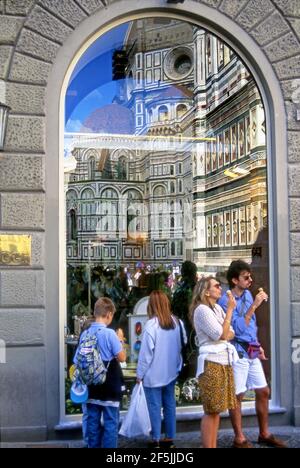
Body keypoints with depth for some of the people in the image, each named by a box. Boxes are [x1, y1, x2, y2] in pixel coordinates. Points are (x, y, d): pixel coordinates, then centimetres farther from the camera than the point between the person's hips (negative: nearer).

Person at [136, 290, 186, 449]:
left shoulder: (151, 325, -18)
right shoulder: (177, 322, 0)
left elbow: (146, 352, -15)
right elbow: (183, 345, 8)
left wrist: (140, 373, -6)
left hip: (153, 374, -5)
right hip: (171, 372, 5)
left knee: (155, 407, 4)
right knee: (170, 404, 12)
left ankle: (156, 440, 10)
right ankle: (170, 438, 19)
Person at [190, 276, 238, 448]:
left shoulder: (218, 308, 15)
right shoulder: (202, 310, -11)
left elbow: (231, 333, 11)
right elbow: (221, 334, -17)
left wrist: (225, 334, -11)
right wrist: (230, 309, -13)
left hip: (225, 361, 8)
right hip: (212, 362, -8)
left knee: (217, 410, 10)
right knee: (211, 410, -5)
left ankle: (214, 446, 16)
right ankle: (208, 446, 0)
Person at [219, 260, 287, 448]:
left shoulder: (248, 294, 8)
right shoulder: (225, 301, -16)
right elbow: (238, 328, -24)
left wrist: (258, 345, 18)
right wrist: (254, 306, -26)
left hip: (252, 353, 8)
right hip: (238, 354, -8)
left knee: (264, 391, 13)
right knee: (238, 396, 2)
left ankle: (264, 433, 28)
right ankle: (239, 439, 14)